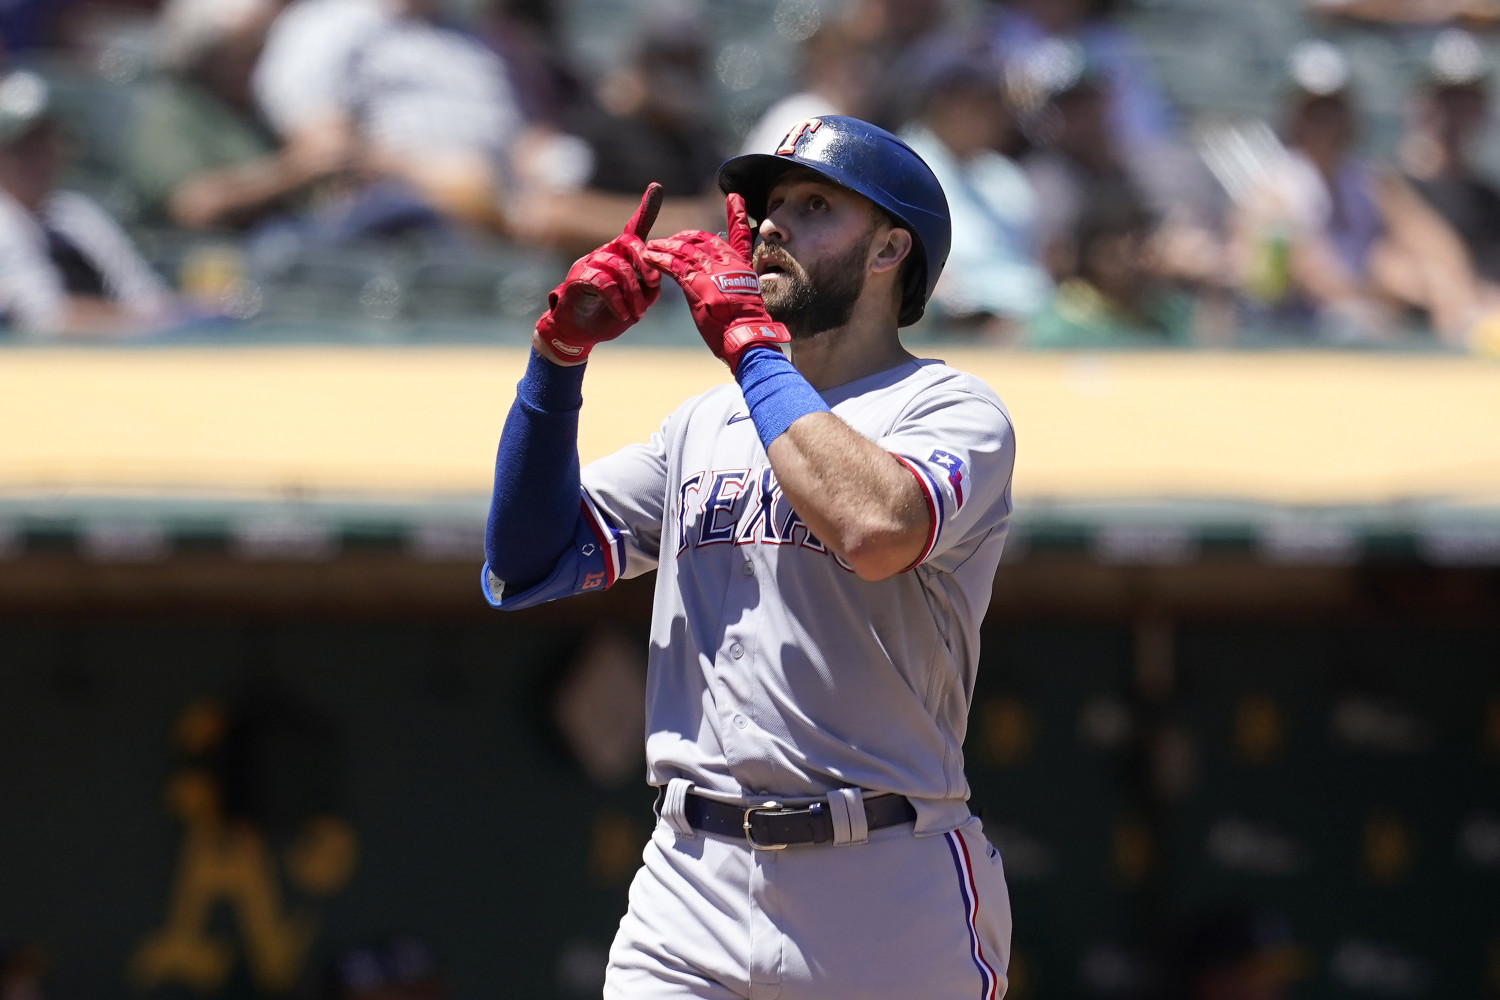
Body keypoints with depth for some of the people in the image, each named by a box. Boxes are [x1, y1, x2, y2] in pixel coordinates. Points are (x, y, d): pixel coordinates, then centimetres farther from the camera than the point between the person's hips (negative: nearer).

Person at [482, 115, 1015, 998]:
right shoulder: (704, 426, 19)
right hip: (693, 892, 4)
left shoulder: (953, 411, -1)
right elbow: (524, 566, 13)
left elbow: (876, 530, -23)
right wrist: (559, 355, 3)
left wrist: (746, 339, -14)